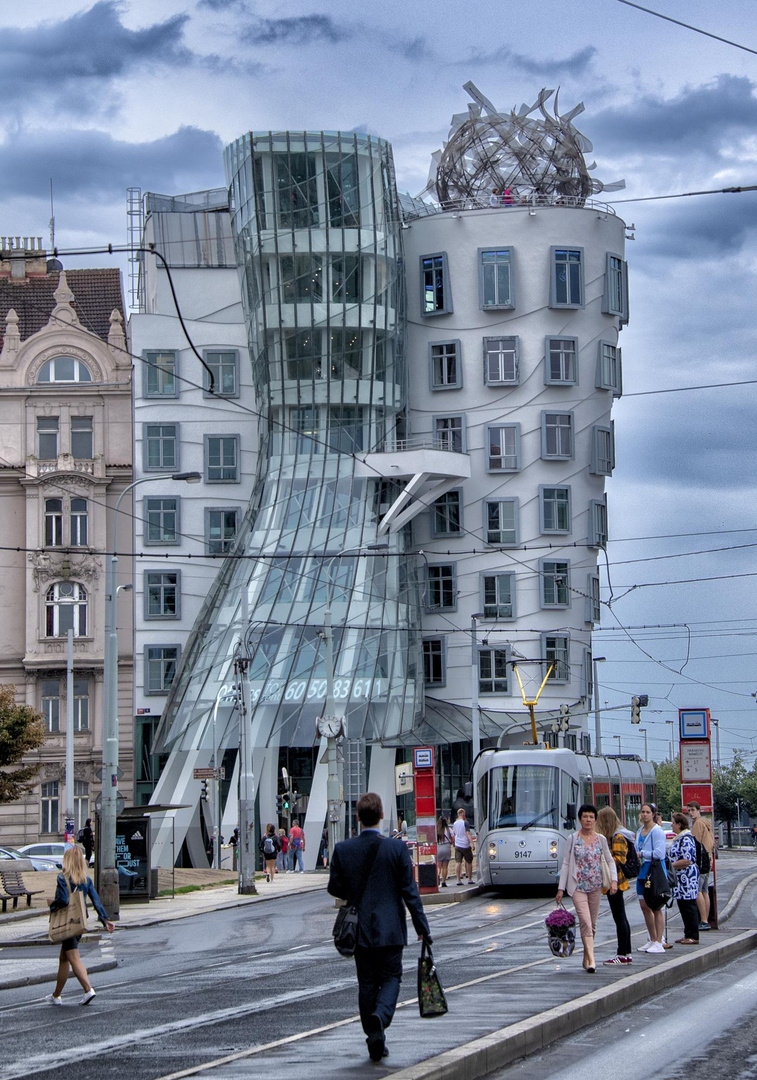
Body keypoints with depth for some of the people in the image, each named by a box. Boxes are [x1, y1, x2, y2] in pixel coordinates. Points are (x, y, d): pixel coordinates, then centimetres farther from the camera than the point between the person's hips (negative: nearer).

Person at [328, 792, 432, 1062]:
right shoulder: (397, 848, -9)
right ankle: (379, 1017, -19)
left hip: (359, 929, 2)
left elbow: (335, 888, 0)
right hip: (390, 929, -2)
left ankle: (375, 1043, 11)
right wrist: (421, 926, 0)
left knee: (367, 983, 10)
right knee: (391, 978, 10)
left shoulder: (342, 850, -6)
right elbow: (409, 891, -7)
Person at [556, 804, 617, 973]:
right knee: (585, 922, -16)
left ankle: (586, 958, 23)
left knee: (592, 924, 10)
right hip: (578, 887, -3)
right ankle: (591, 961, -21)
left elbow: (610, 860, 11)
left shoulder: (601, 839, 6)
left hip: (595, 887, 3)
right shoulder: (573, 839, -1)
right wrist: (561, 889, -2)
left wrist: (614, 880, -5)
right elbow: (566, 863, 1)